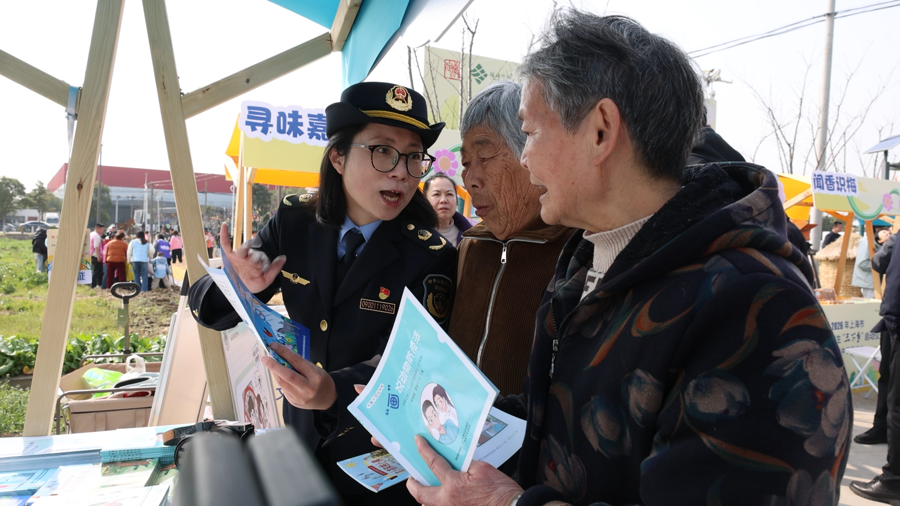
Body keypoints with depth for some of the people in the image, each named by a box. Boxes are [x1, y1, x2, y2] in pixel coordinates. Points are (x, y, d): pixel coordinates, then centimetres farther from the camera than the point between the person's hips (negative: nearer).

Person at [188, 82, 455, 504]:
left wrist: (335, 390, -45)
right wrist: (242, 288, -28)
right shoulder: (294, 222, -9)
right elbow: (206, 307, -4)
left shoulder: (431, 257, -20)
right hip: (300, 437, 4)